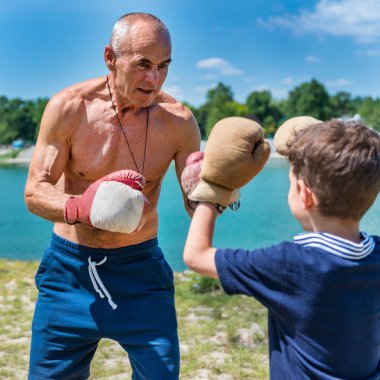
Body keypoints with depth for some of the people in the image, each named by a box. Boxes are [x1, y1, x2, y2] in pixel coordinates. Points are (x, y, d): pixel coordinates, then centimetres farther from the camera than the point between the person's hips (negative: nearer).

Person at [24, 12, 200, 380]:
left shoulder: (178, 121, -11)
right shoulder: (68, 107, -13)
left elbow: (196, 209, -7)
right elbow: (35, 192, -11)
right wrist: (78, 207, -32)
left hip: (139, 269, 0)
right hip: (69, 268, 0)